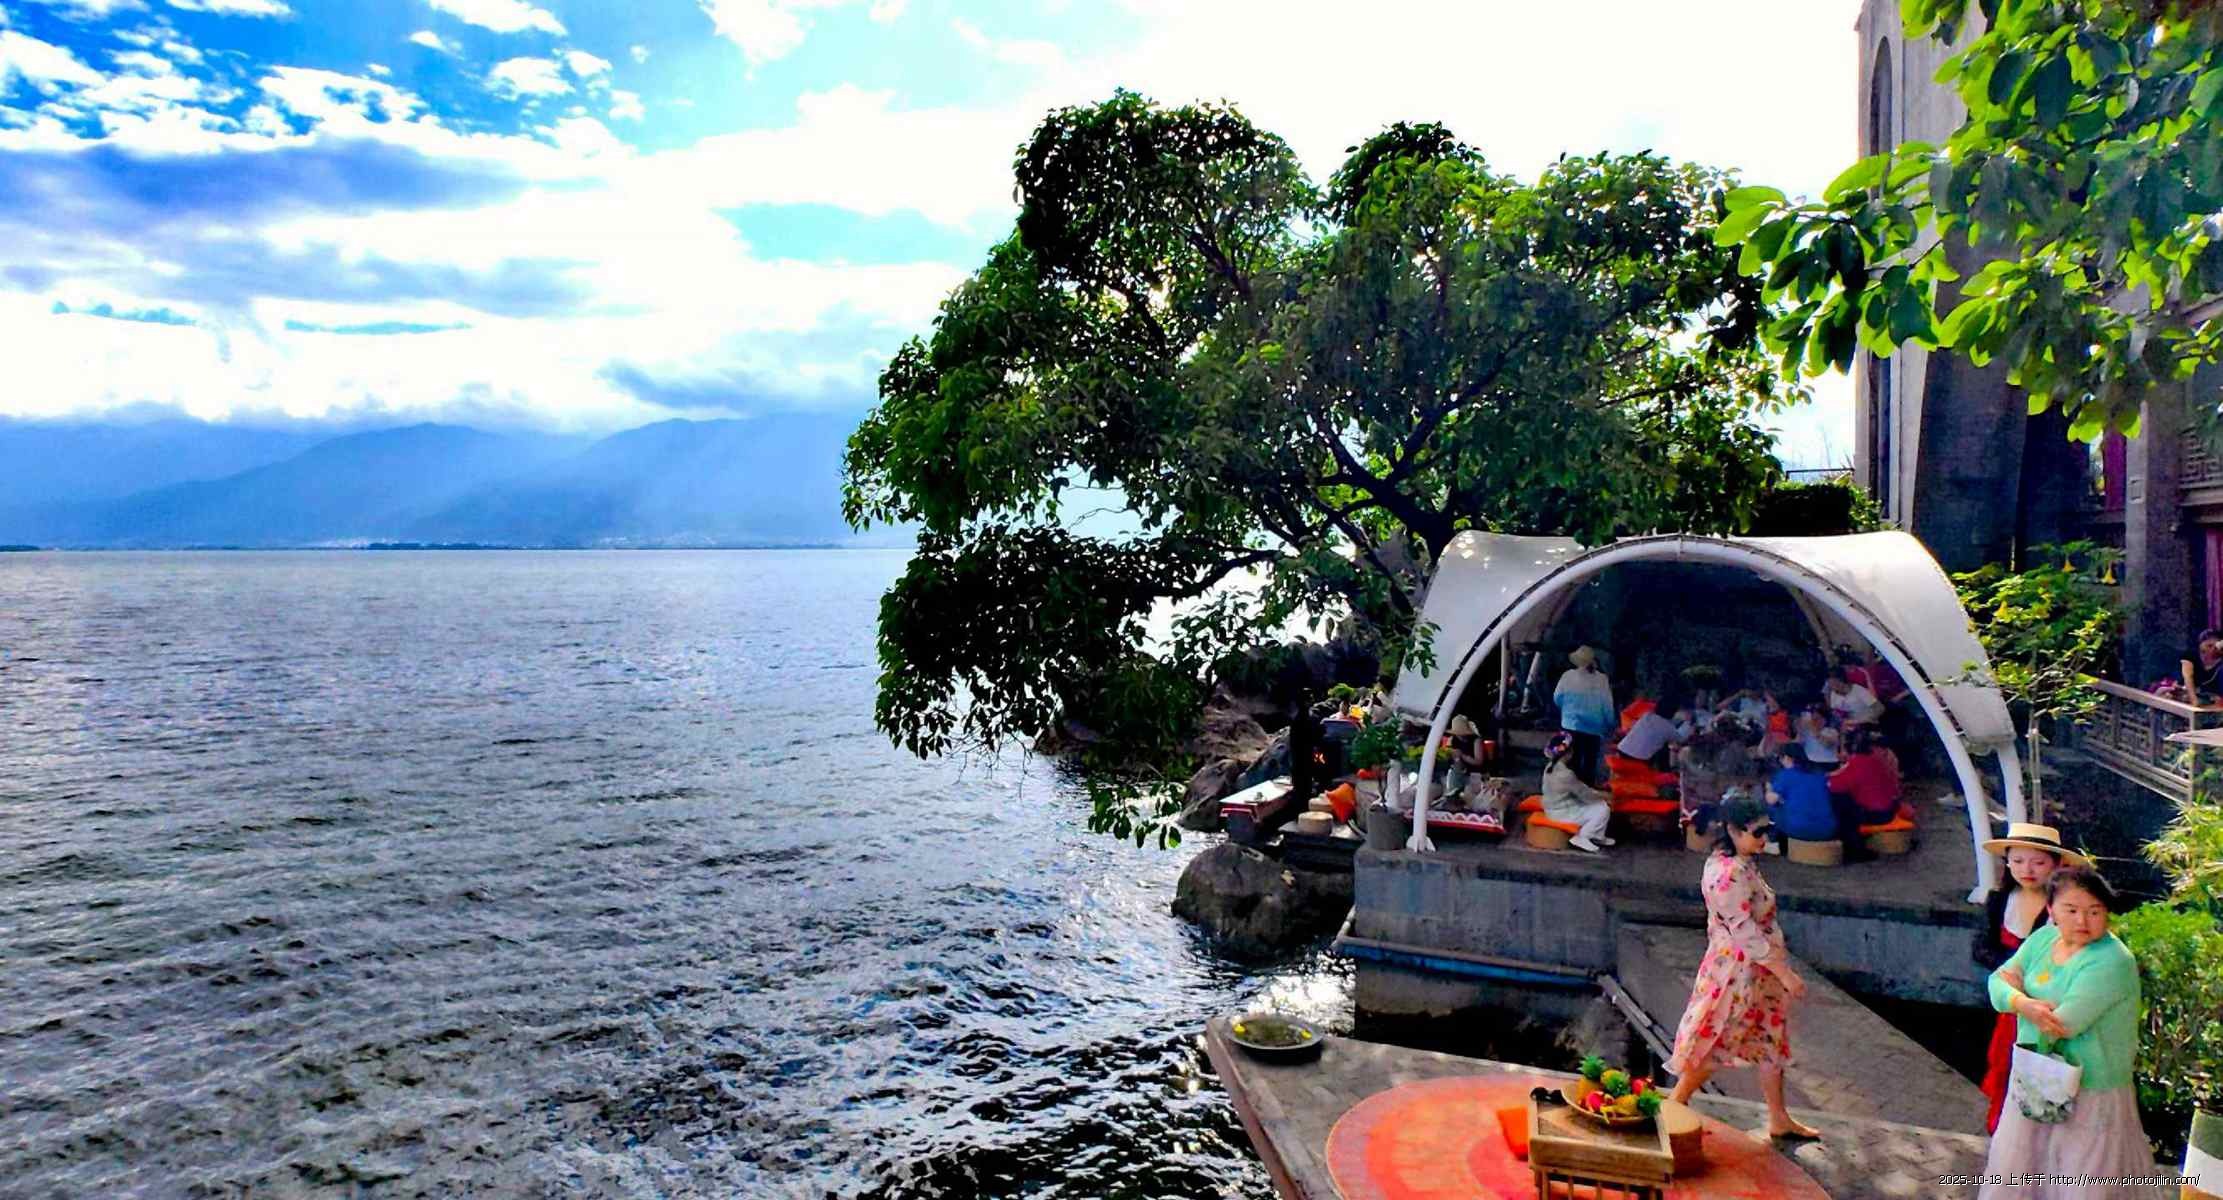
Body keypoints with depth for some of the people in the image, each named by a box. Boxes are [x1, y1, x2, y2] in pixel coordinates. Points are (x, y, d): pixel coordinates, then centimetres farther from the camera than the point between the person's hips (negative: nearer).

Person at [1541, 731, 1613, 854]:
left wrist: (1598, 793, 10)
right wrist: (1602, 796, 3)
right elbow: (1584, 793, -15)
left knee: (1598, 802, 20)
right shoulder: (1565, 774, -28)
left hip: (1555, 809, 9)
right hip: (1563, 813, -9)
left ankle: (1597, 836, 23)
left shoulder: (1551, 766, 1)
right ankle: (1581, 838, -2)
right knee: (1603, 809, -4)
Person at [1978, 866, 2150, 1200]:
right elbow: (1998, 981, -3)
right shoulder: (2043, 937, 0)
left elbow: (2062, 1024, -27)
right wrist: (2025, 1004, -24)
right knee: (2016, 1172, 20)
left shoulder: (2112, 962, -22)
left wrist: (2015, 987, -11)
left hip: (2089, 1094, -6)